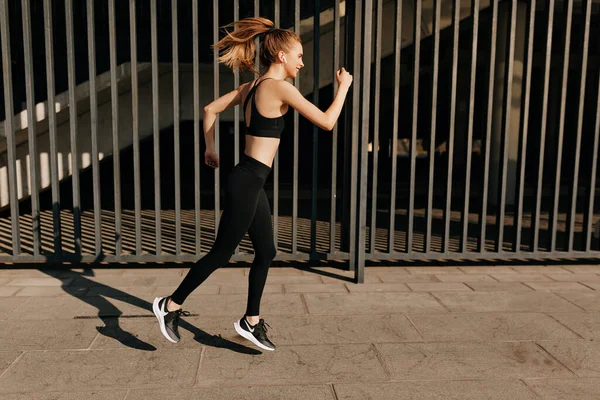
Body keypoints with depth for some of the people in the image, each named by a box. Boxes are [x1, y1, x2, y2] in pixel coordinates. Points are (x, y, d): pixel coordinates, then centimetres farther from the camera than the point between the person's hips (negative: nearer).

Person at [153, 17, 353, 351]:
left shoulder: (252, 87, 12)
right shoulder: (280, 88, -14)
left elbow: (210, 110, 20)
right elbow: (327, 122, -14)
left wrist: (210, 149, 24)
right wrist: (344, 86, 0)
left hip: (251, 183, 10)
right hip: (247, 183, -10)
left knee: (266, 252, 14)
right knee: (222, 253, 4)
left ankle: (251, 321, 25)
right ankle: (171, 304, 20)